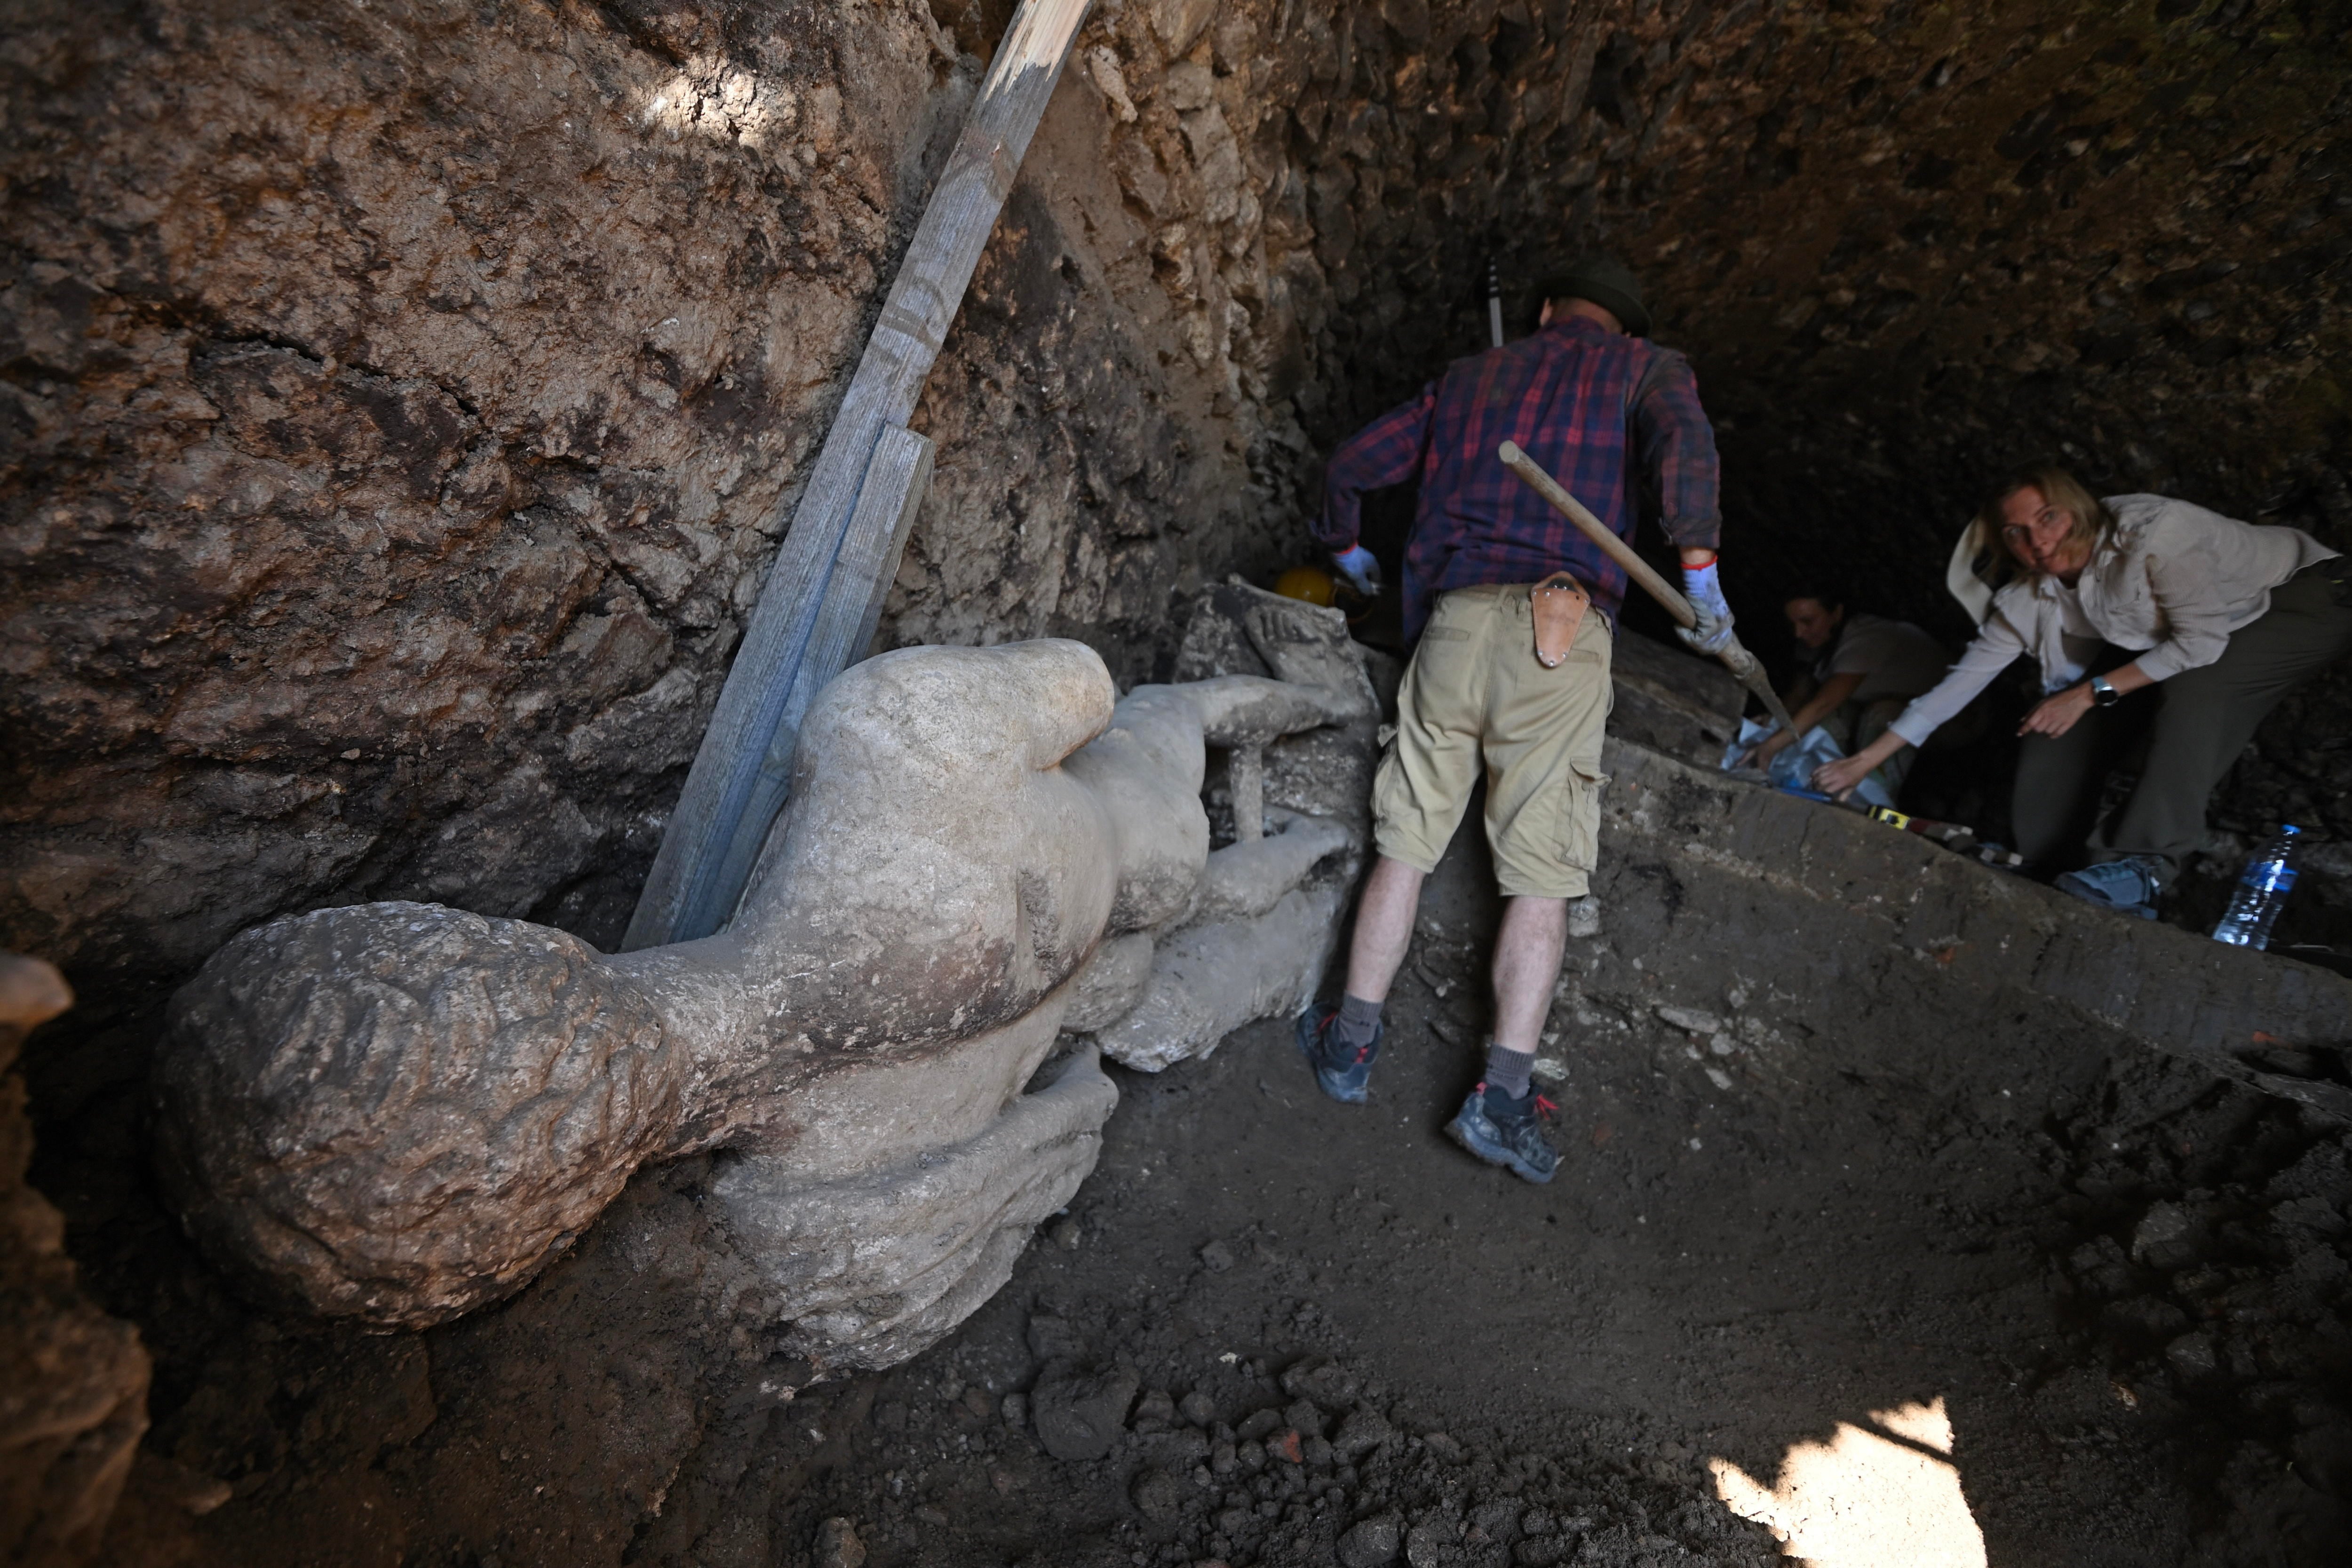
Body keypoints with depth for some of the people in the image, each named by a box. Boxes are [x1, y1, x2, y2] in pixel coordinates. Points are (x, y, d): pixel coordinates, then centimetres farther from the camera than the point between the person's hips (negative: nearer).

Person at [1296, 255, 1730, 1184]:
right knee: (1541, 876, 1)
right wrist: (1700, 568, -11)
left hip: (1455, 619, 3)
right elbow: (1684, 438, -9)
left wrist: (1346, 547, 44)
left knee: (1406, 843, 10)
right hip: (1560, 632, -3)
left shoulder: (1472, 376, 25)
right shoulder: (1643, 366, 15)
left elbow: (1353, 464, 27)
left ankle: (1350, 1044, 14)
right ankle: (1502, 1096, -2)